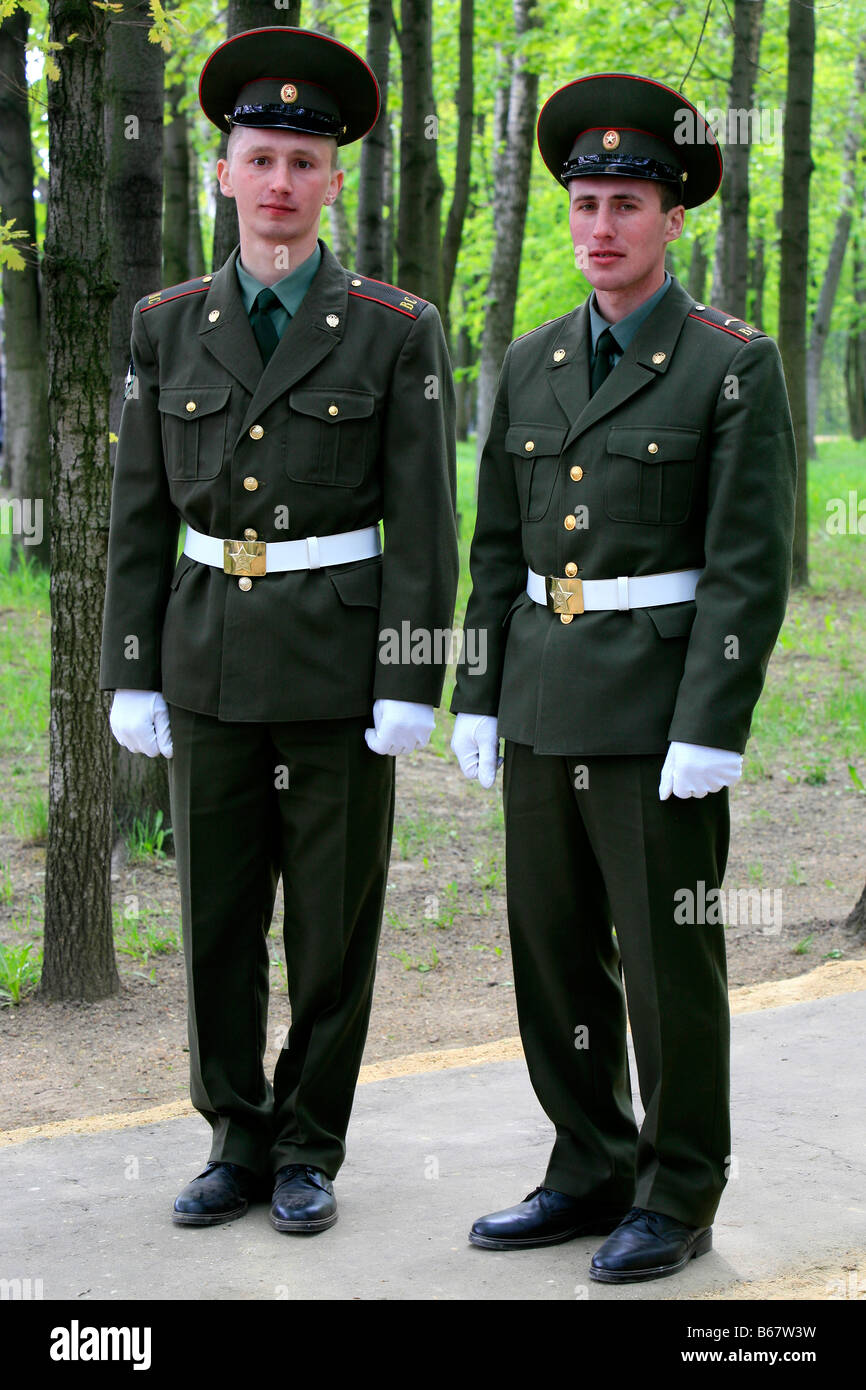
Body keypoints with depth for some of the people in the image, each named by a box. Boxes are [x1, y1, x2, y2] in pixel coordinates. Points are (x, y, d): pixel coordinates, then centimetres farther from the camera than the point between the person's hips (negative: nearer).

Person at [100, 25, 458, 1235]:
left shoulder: (398, 332, -4)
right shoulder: (169, 327, 4)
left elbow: (424, 523, -6)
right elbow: (141, 515, 6)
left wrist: (411, 689, -11)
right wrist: (133, 675, 2)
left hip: (340, 665, -2)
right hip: (209, 657, 3)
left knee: (334, 918, 5)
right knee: (219, 914, 8)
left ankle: (309, 1152, 18)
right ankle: (238, 1144, 22)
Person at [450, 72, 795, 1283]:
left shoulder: (736, 366, -7)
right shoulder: (532, 364, 10)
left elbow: (751, 565, -12)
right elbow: (500, 545, 13)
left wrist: (710, 731, -18)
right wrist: (478, 697, 8)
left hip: (663, 713, -6)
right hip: (545, 709, 6)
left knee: (669, 959, 1)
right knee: (555, 952, 11)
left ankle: (677, 1200, 15)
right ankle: (592, 1174, 25)